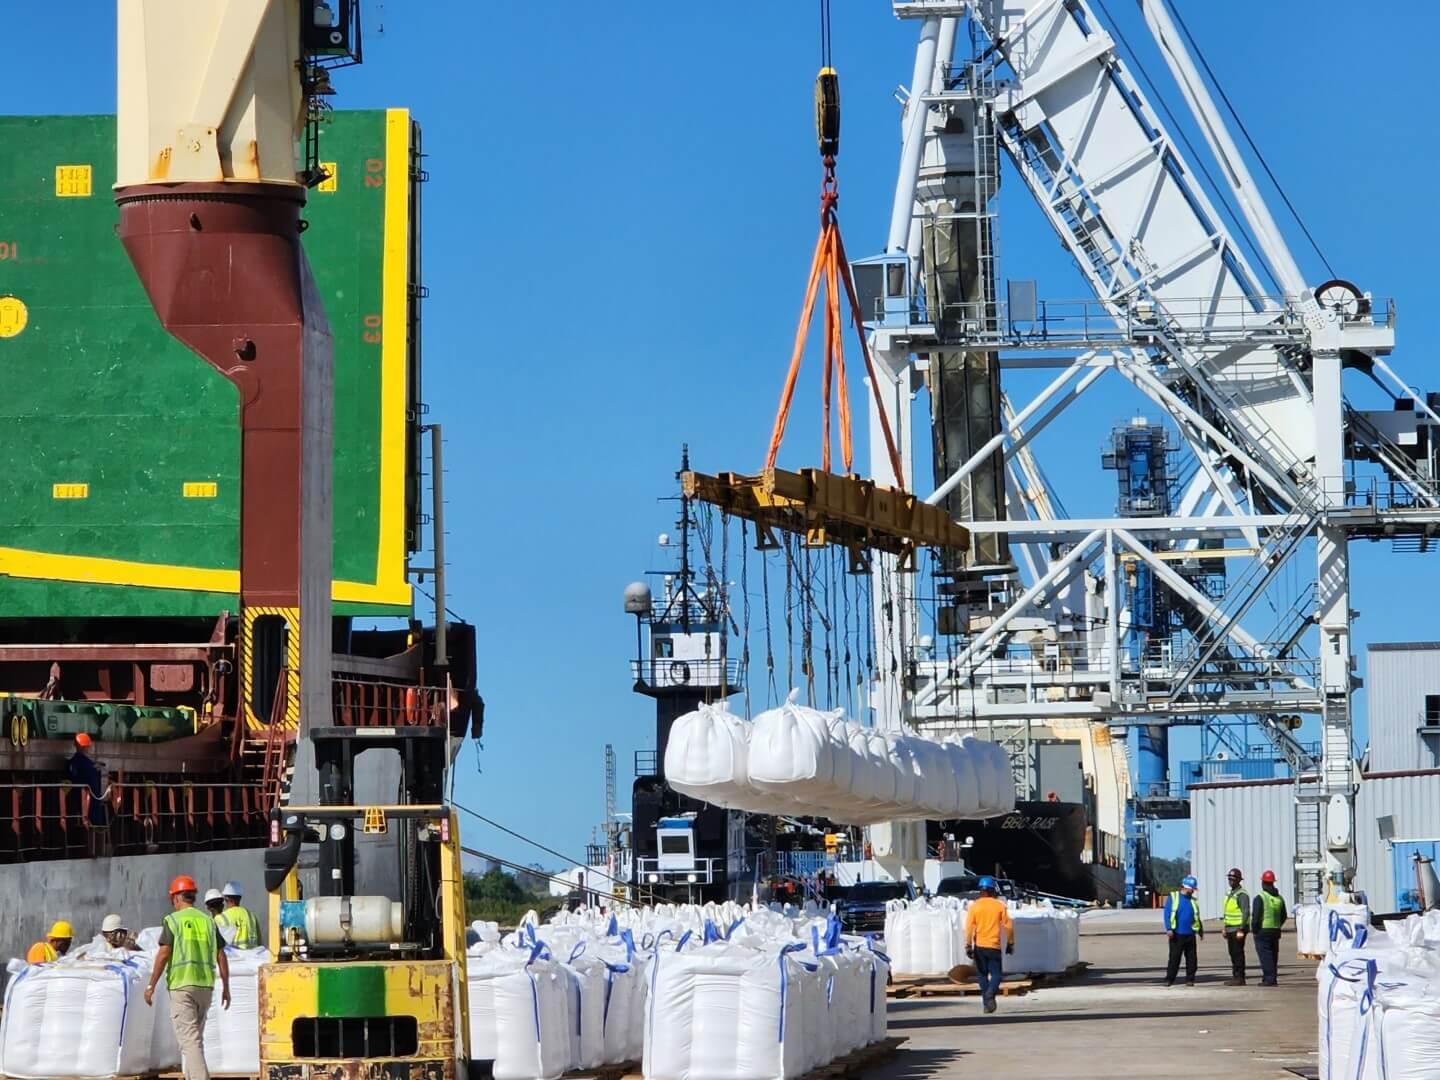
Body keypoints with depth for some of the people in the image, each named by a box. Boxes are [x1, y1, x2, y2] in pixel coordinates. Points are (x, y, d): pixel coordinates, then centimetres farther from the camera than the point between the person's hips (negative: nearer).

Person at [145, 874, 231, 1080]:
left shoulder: (173, 920, -3)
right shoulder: (208, 921, 11)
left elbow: (164, 954, -10)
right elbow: (221, 956, 9)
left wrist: (151, 985, -5)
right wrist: (226, 987, 15)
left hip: (182, 984, -5)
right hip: (206, 985, 5)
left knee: (189, 1039, -9)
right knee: (196, 1037, 18)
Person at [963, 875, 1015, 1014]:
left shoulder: (974, 906, -1)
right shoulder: (1000, 905, 0)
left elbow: (969, 927, -7)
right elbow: (1008, 926, -1)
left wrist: (968, 945, -5)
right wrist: (1010, 943, 10)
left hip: (979, 946, 1)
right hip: (994, 946, -1)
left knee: (982, 975, 11)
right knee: (995, 974, 3)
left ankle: (987, 1003, 9)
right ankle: (990, 993, -26)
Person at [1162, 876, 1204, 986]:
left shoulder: (1193, 900, 13)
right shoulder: (1173, 897, 1)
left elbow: (1196, 917, 22)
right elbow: (1167, 914, -4)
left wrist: (1200, 930, 20)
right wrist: (1169, 929, -13)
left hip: (1190, 934, 4)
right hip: (1177, 934, -4)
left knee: (1192, 958, 2)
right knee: (1174, 958, -3)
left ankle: (1190, 979, 9)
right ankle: (1169, 980, 4)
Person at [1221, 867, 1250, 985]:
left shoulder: (1242, 894, -13)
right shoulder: (1229, 894, 17)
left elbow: (1246, 912, -19)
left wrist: (1241, 930, -24)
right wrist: (1225, 929, 21)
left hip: (1238, 929, -9)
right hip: (1230, 929, 9)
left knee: (1238, 953, -8)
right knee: (1233, 953, 11)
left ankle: (1239, 978, -7)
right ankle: (1235, 976, 16)